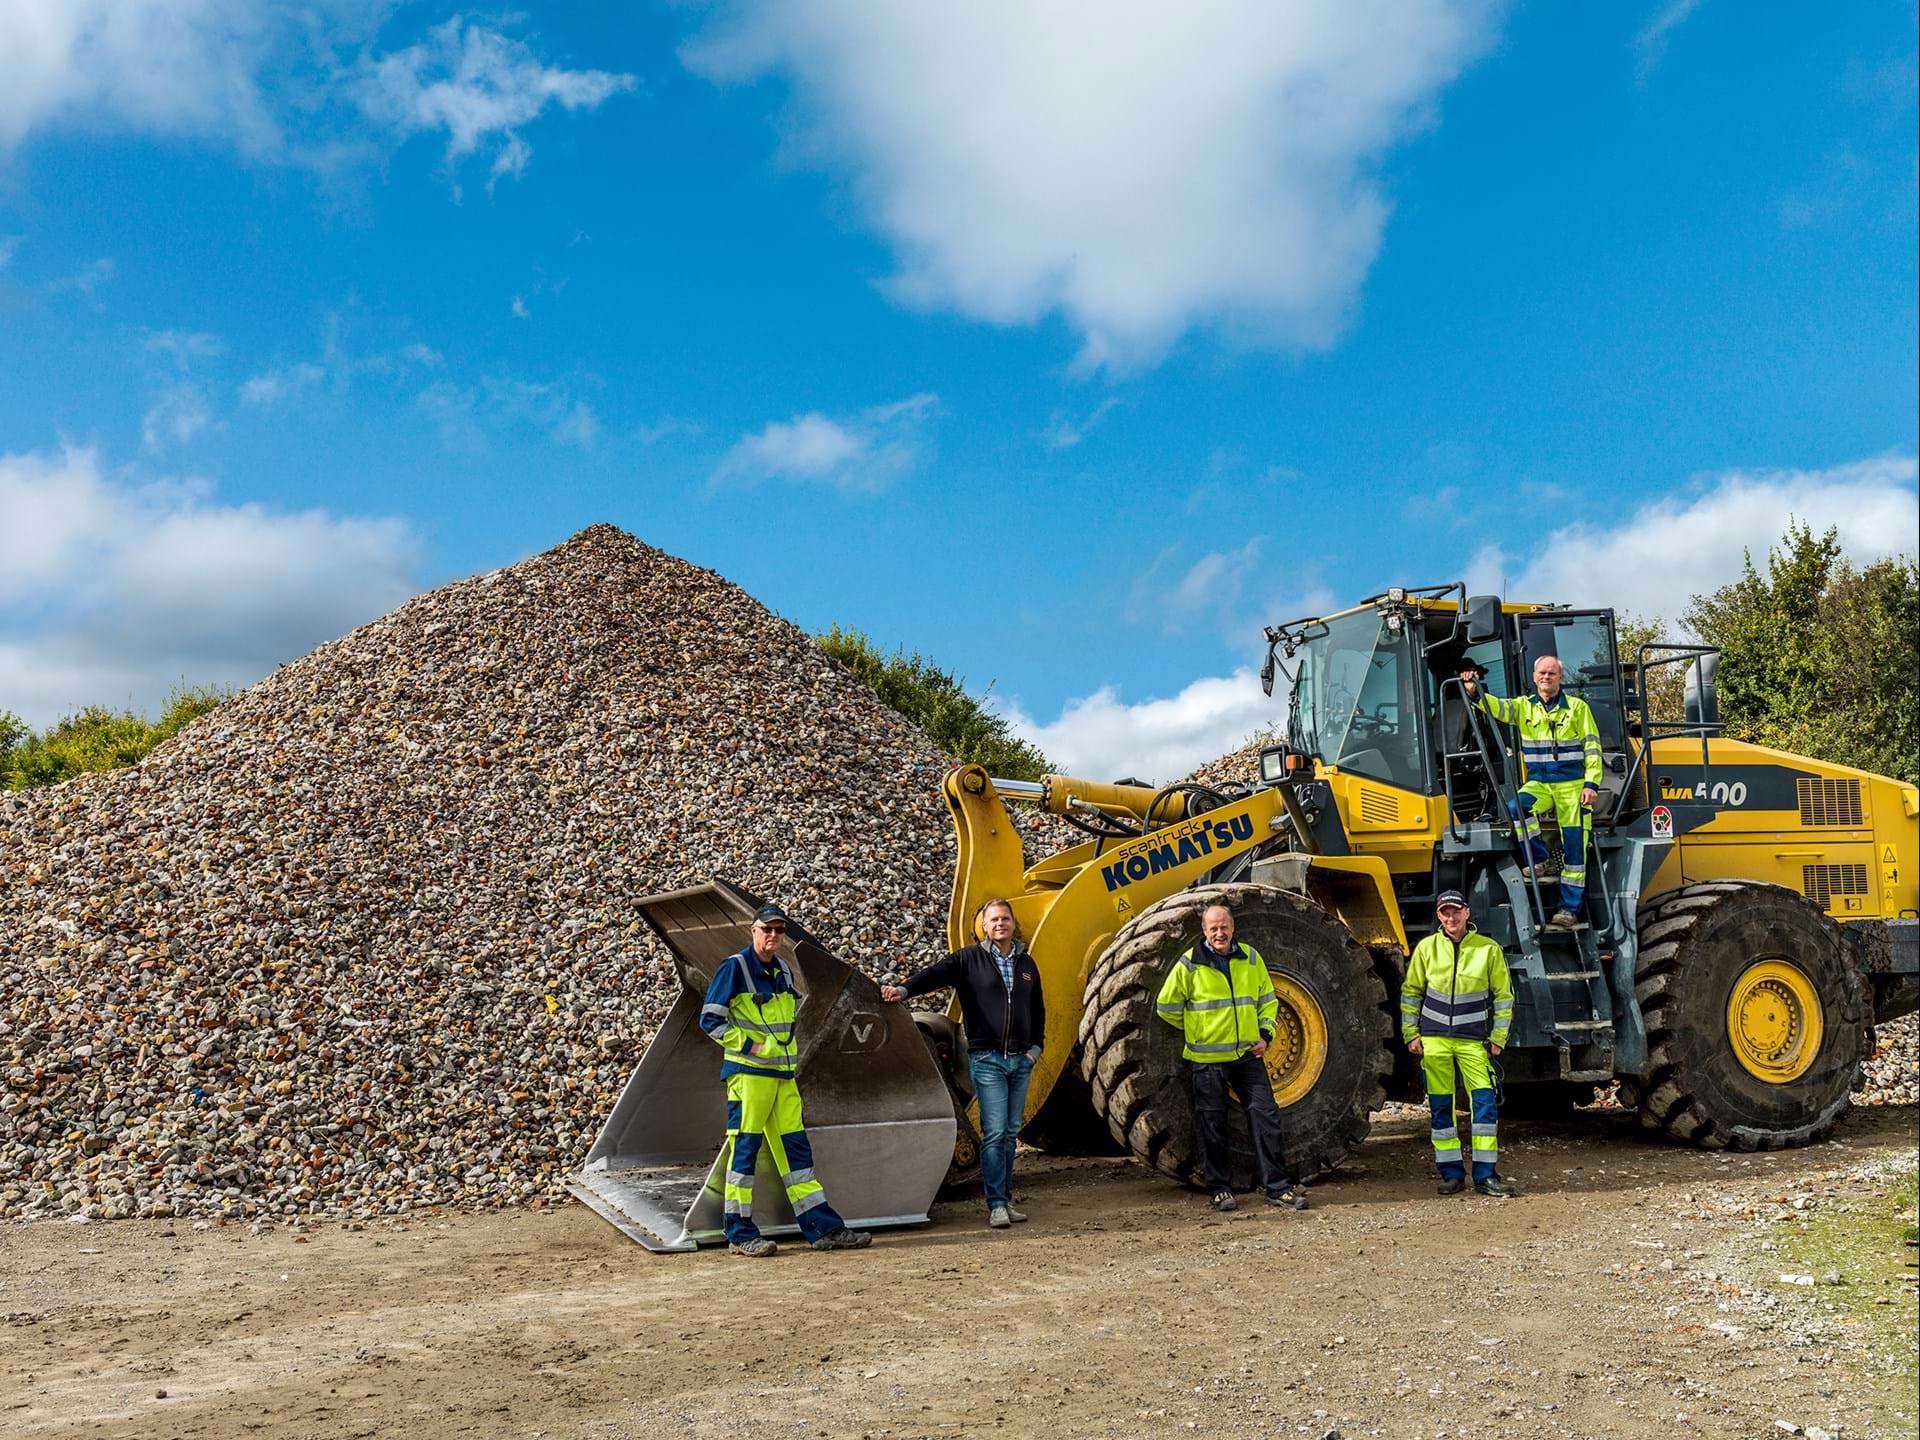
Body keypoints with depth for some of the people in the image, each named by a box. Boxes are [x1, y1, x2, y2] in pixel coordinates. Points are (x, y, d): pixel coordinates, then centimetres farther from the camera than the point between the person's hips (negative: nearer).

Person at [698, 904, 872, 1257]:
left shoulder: (783, 970, 15)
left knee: (796, 1149, 7)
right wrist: (750, 1045, -14)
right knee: (744, 1149, -3)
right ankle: (740, 1234, 5)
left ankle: (823, 1228, 9)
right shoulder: (734, 967, -8)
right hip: (747, 1073, -7)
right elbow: (710, 1019, -11)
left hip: (783, 1075, 7)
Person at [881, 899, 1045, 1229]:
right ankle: (997, 1205, -6)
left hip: (1021, 1060, 5)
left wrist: (1036, 1047, 12)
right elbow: (936, 973, -15)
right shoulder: (970, 959, 0)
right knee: (994, 1133, -10)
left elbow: (1038, 1008, 23)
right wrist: (905, 989, -32)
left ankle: (1006, 1200, 15)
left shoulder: (1026, 963, 14)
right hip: (987, 1059, -4)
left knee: (1011, 1132, 8)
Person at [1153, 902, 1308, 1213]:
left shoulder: (1250, 958, 6)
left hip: (1248, 1055, 3)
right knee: (1212, 1126, 4)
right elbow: (1167, 1007, 1)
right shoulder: (1189, 964, -6)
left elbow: (1268, 1000, 17)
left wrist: (1265, 1034, 3)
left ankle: (1277, 1186, 7)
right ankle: (1220, 1189, 16)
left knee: (1266, 1116, 0)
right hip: (1206, 1058, -3)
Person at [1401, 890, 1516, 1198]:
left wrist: (1497, 1038, 2)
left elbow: (1503, 995, 6)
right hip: (1434, 1039, 1)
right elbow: (1411, 992, 10)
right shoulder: (1426, 947, 2)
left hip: (1473, 1040, -1)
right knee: (1440, 1107, 3)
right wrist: (1411, 1033, 4)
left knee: (1485, 1103, -8)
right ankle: (1451, 1173, 12)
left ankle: (1485, 1175, 1)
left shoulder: (1488, 949, -1)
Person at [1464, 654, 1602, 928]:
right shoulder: (1525, 707, 9)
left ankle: (1570, 909, 2)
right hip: (1539, 782, 2)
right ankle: (1539, 864, -12)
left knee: (1574, 847, -4)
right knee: (1516, 808, -29)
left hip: (1572, 783, -2)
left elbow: (1593, 748, 1)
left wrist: (1591, 784, -8)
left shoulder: (1577, 707, 3)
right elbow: (1497, 707, -10)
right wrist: (1474, 692, -30)